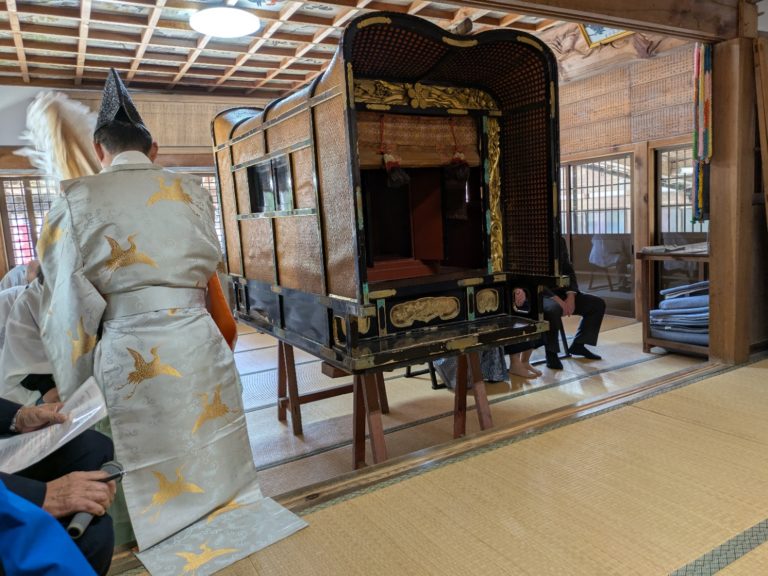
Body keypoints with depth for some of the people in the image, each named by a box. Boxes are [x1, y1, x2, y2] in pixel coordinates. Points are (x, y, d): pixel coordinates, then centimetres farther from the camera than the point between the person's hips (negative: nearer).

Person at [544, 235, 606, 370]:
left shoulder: (560, 241, 6)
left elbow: (568, 270, 8)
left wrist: (570, 296, -8)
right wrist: (557, 299, -26)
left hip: (559, 292, 8)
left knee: (598, 304, 0)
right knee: (554, 309, -39)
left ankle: (578, 345, 11)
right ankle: (551, 352, -16)